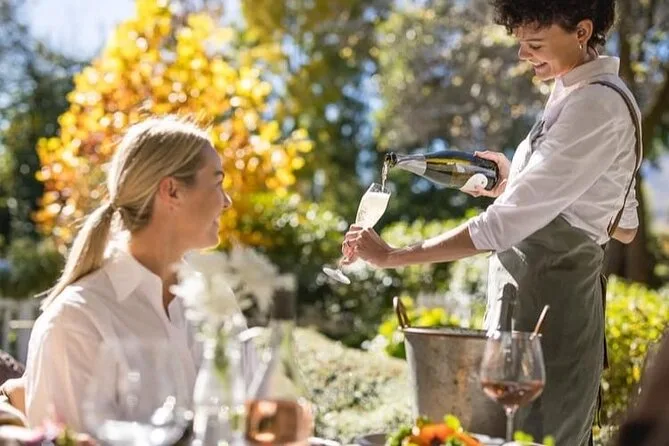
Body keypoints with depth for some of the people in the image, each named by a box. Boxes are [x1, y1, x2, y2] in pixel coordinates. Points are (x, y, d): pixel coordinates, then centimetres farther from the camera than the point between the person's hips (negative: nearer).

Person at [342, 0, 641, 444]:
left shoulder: (596, 106, -18)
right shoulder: (584, 95, 13)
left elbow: (504, 225, -24)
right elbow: (624, 227, 20)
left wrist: (390, 255, -18)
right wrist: (520, 187, 14)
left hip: (545, 312, -10)